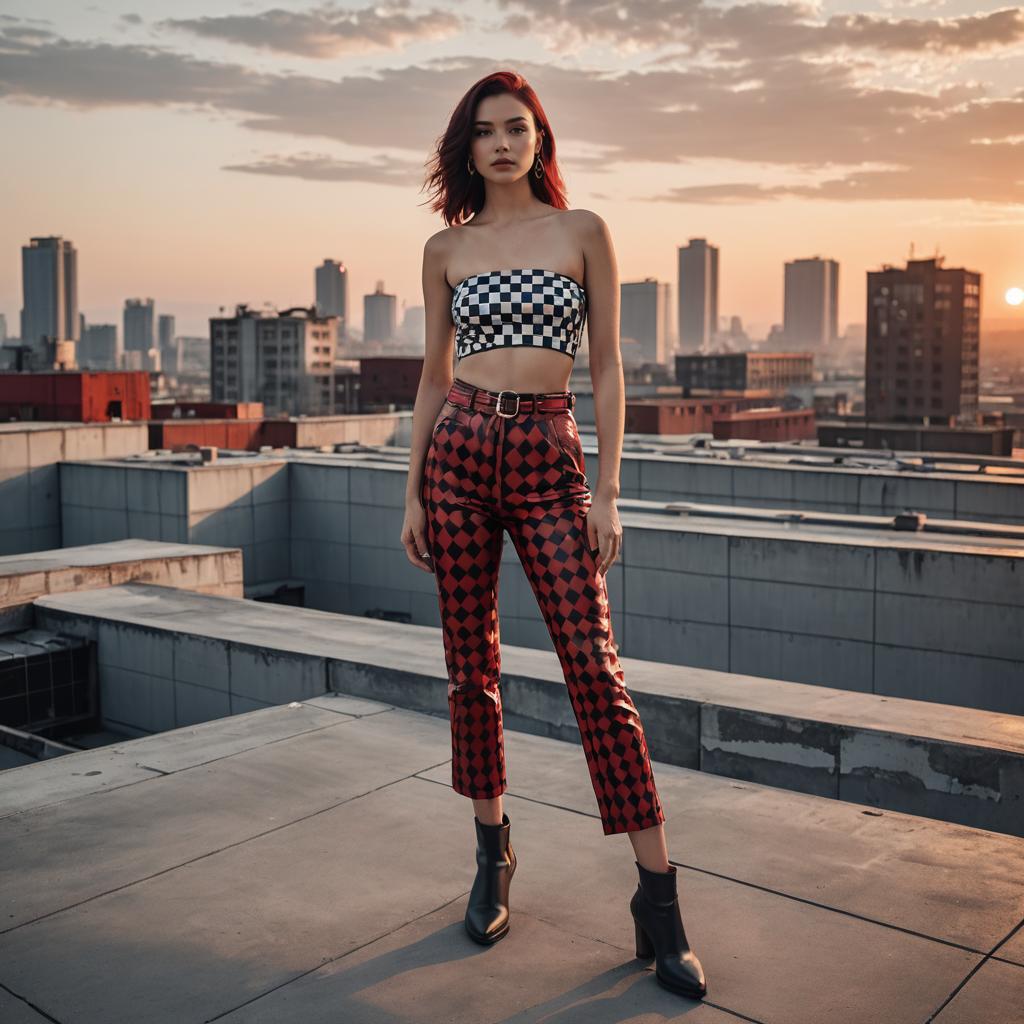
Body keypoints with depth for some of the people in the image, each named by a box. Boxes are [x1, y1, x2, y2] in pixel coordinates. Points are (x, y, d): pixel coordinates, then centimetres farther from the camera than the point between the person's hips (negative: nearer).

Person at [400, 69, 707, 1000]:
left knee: (595, 669, -8)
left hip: (549, 460, -2)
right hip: (458, 452, 3)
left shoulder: (582, 232, 5)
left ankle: (658, 898, 0)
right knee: (471, 667, 6)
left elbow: (606, 367, 2)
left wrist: (608, 491, -5)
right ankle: (494, 855, 25)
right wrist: (412, 493, 8)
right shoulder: (446, 249, 11)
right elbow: (434, 374, 13)